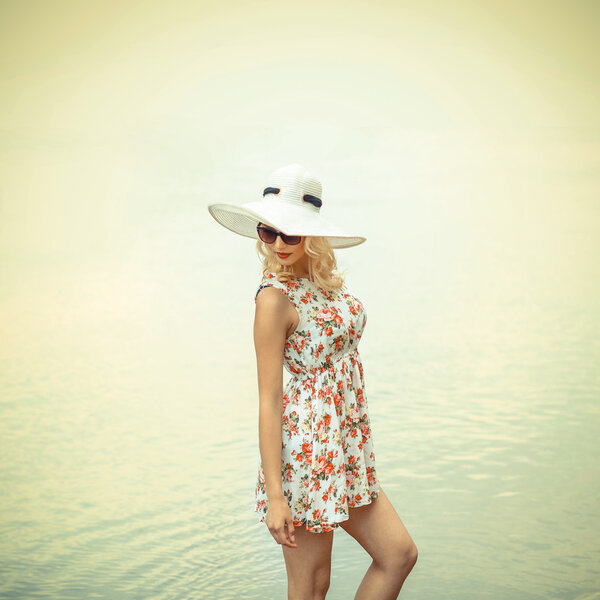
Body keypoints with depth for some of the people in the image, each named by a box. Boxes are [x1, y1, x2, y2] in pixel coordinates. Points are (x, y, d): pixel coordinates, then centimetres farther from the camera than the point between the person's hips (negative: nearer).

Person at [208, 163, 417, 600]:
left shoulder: (327, 279, 6)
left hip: (347, 448, 8)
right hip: (307, 450, -8)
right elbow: (269, 401, -17)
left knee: (400, 554, 13)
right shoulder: (276, 297, -16)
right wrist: (274, 495, -18)